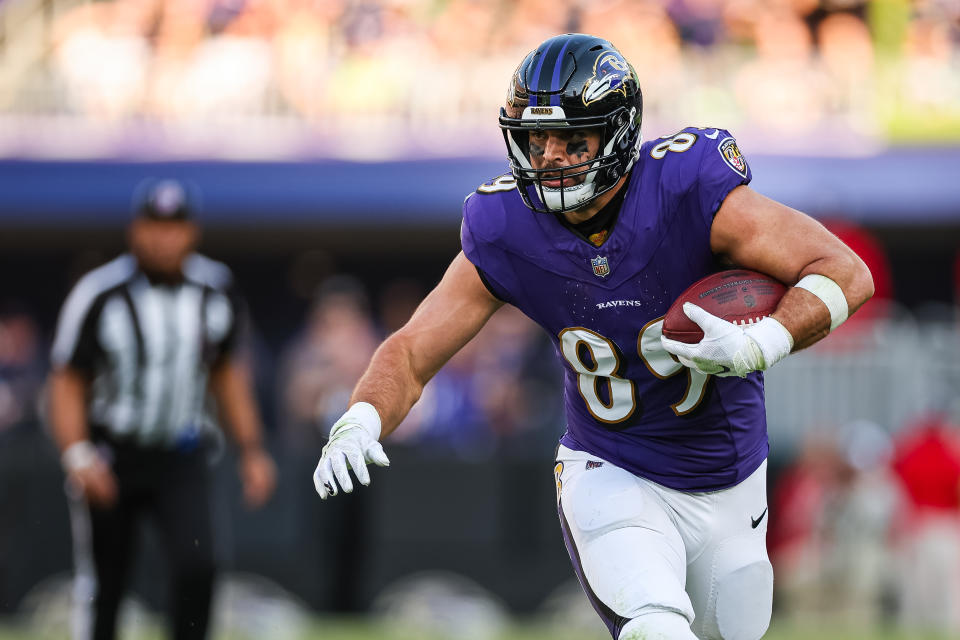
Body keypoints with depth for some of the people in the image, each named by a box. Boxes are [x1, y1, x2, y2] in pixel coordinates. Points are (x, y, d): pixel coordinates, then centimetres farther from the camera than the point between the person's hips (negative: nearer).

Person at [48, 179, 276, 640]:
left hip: (181, 461, 2)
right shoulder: (100, 295, -13)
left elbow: (227, 372, 14)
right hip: (111, 458, -2)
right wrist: (78, 455, -22)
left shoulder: (216, 291, 0)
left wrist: (252, 450, 10)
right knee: (100, 589, 4)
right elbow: (67, 382, -8)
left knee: (196, 565, -18)